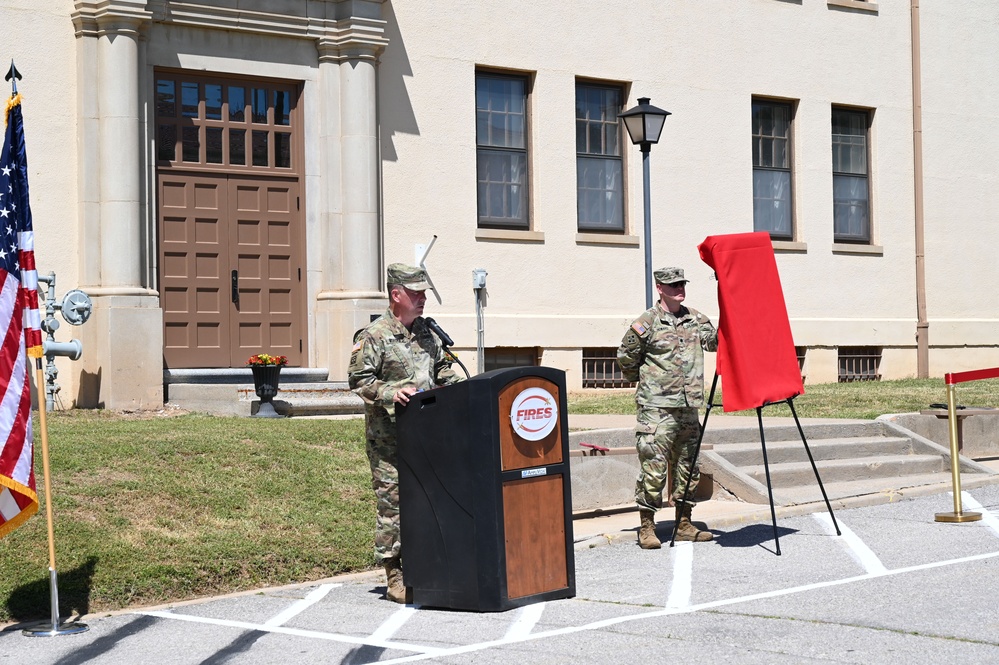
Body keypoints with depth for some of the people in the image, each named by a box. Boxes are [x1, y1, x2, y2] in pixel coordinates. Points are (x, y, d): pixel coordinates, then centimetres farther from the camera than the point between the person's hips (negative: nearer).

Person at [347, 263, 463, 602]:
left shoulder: (426, 333, 16)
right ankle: (395, 577, 1)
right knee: (393, 501, -5)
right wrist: (390, 394, -22)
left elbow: (441, 369, 25)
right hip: (388, 437, -7)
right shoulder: (373, 336, -7)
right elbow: (358, 379, -9)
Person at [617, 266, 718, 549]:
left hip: (688, 408, 6)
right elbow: (625, 357, 4)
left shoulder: (695, 319, 12)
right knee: (653, 468, -8)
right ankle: (647, 528, -1)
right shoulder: (647, 323, -5)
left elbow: (715, 340, 10)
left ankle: (684, 525, 21)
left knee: (686, 467, 12)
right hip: (657, 408, -6)